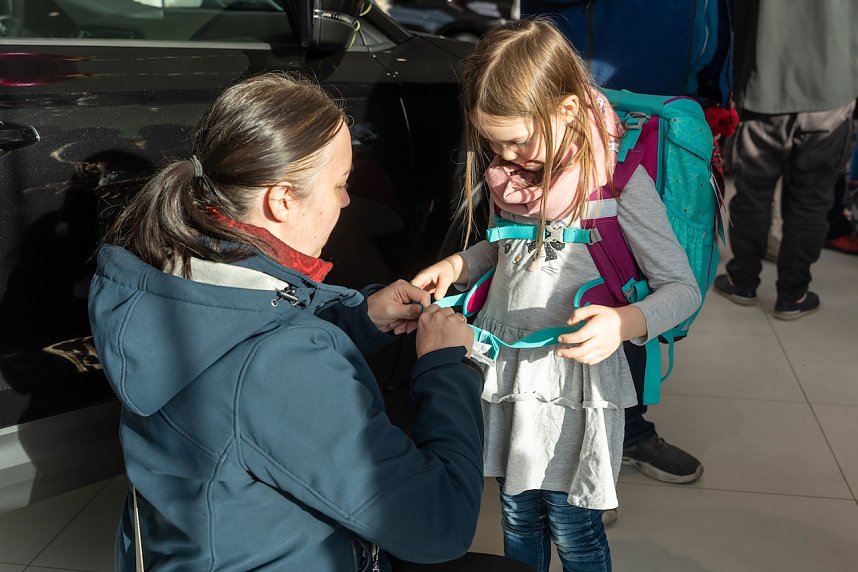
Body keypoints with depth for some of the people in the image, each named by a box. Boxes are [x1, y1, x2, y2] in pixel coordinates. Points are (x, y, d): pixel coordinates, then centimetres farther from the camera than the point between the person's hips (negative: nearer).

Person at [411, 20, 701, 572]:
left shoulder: (619, 179, -17)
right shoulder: (515, 169, 2)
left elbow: (683, 289, -13)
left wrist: (625, 322, -33)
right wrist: (459, 265, 1)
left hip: (575, 368, -5)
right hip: (507, 363, 6)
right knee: (518, 520, 18)